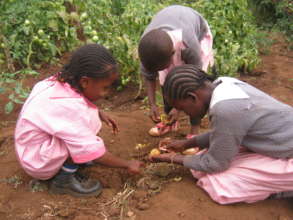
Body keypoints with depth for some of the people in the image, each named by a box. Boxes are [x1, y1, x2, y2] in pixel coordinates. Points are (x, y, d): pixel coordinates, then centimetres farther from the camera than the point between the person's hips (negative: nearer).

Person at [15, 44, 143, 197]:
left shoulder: (64, 81, -11)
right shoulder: (68, 106, -34)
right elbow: (94, 153, -28)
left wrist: (101, 115, -2)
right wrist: (127, 164, -14)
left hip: (37, 142, 9)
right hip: (38, 161, -9)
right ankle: (63, 180, -9)